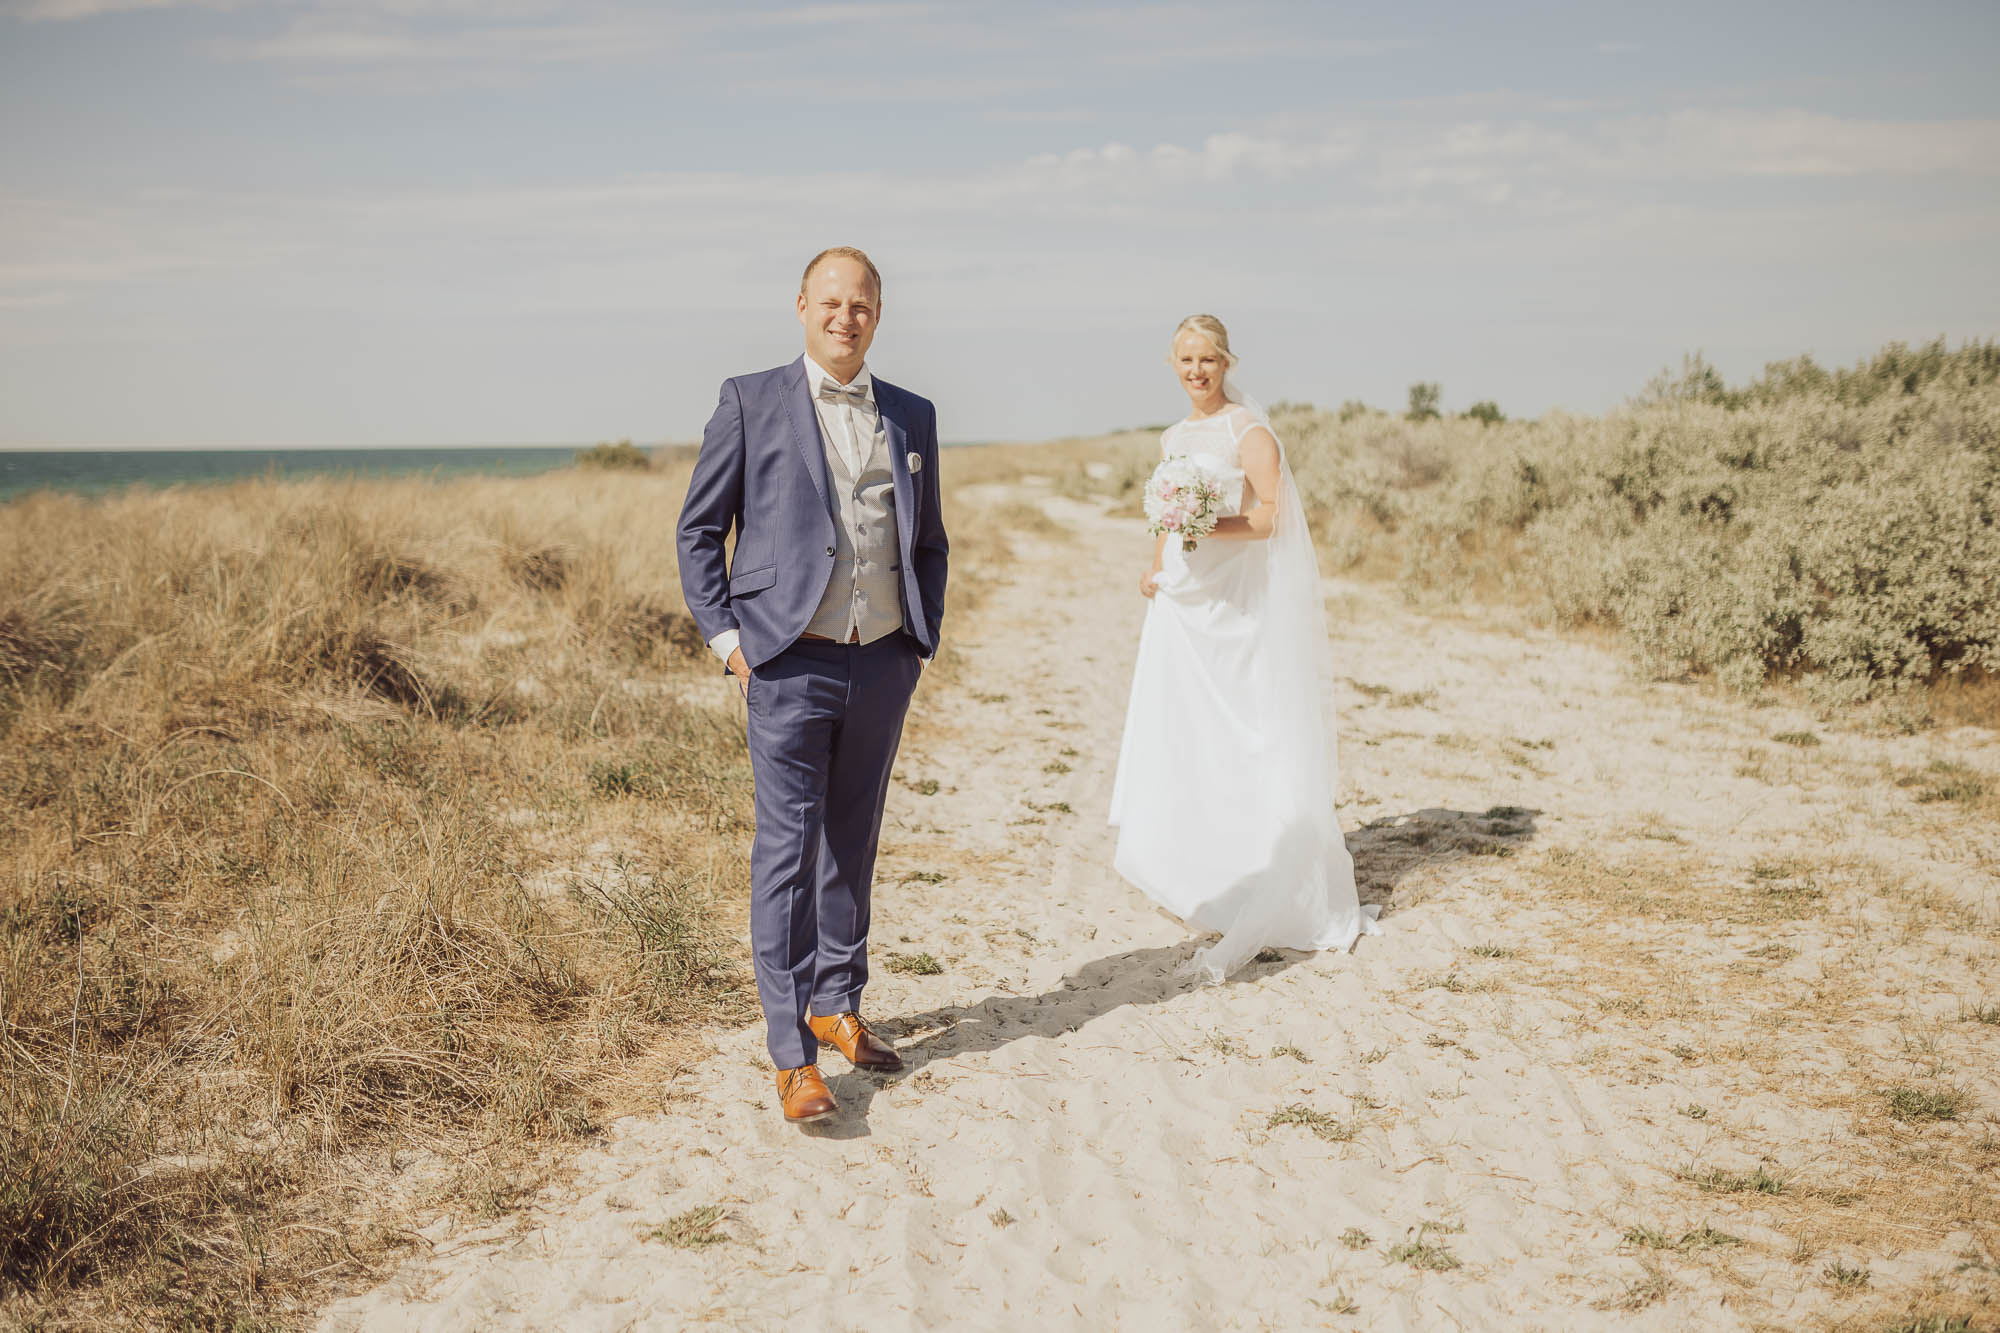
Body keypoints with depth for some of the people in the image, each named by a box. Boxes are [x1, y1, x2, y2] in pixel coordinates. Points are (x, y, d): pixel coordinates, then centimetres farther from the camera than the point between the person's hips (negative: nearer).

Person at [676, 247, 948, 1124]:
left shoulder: (913, 418, 12)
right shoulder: (751, 403, 2)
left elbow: (928, 542, 20)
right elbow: (699, 530, 3)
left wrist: (923, 642, 10)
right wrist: (727, 639, -5)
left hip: (884, 666, 4)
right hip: (790, 664, -4)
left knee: (852, 843, 14)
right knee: (787, 852, -6)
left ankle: (838, 1004, 29)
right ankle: (792, 1055, -3)